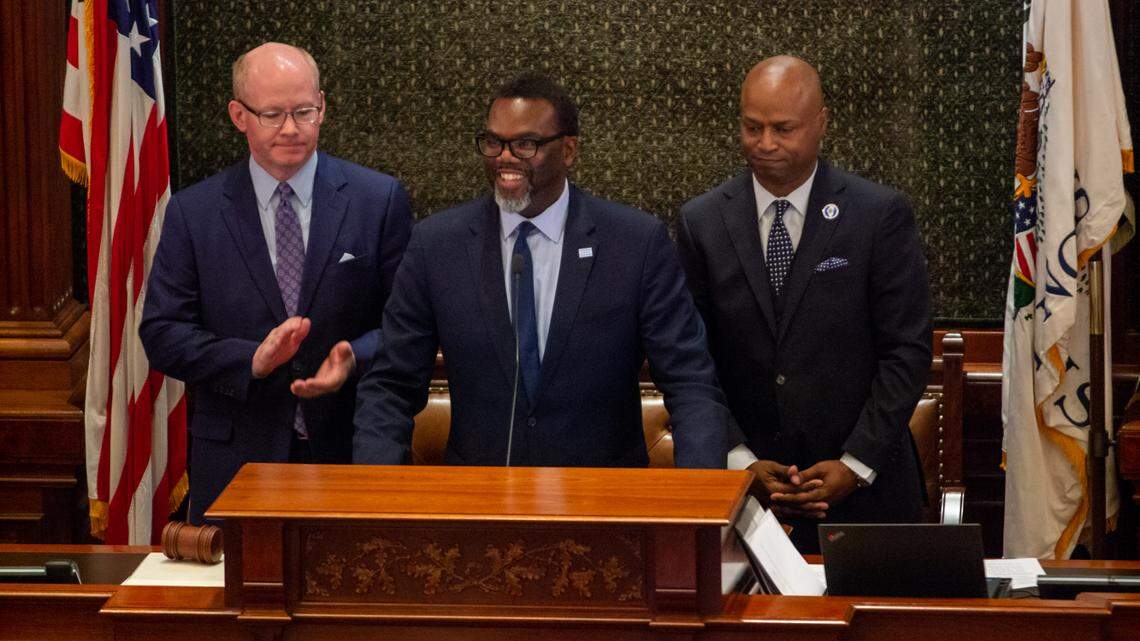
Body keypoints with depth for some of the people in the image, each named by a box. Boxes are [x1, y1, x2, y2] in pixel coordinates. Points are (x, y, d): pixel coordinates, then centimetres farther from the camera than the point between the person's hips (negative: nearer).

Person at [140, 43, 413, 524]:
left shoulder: (380, 200, 2)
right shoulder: (193, 212, 3)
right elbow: (162, 334, -1)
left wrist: (355, 358, -19)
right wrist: (252, 360, -16)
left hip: (353, 454, 0)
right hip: (236, 462, 0)